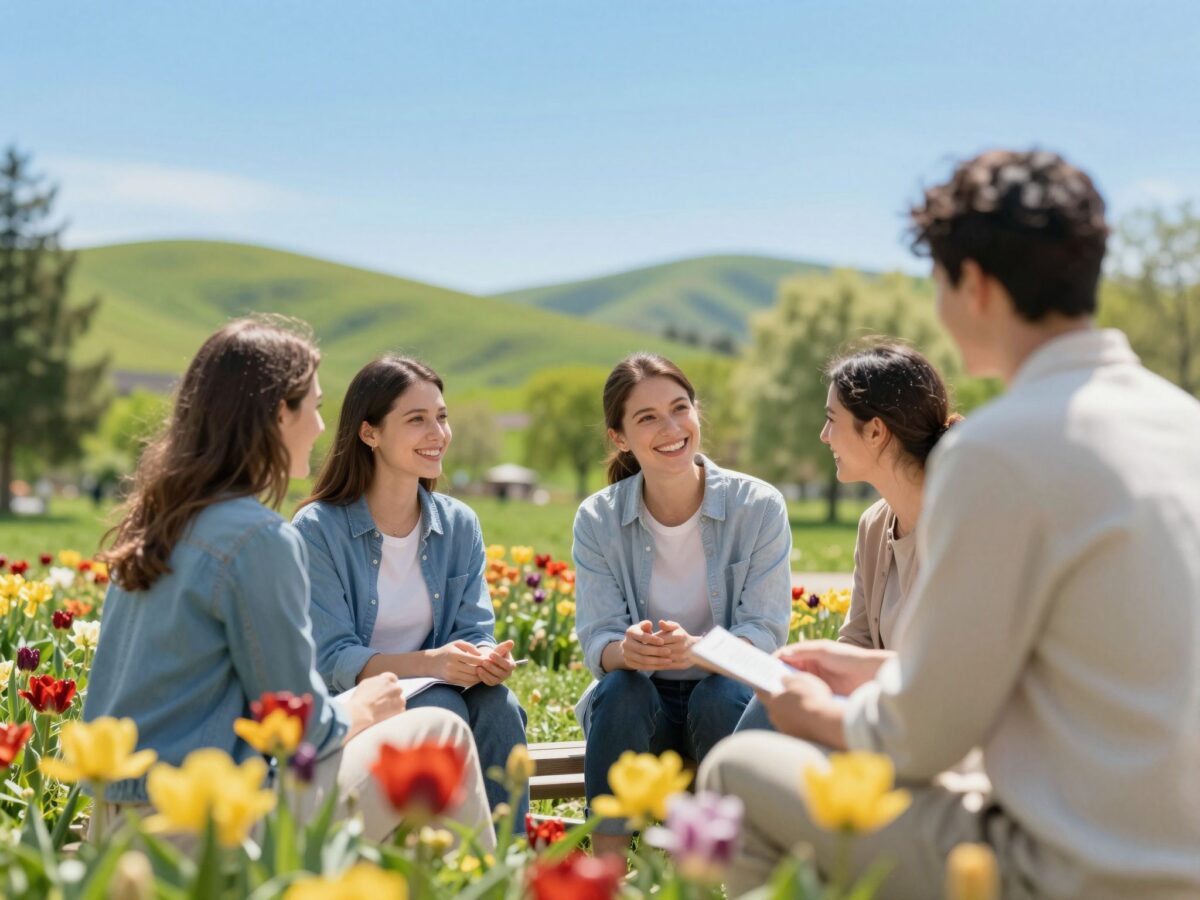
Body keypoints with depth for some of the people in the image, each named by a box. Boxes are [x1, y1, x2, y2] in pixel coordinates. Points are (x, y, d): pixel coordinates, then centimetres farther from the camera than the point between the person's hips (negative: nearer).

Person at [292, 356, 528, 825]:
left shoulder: (459, 525, 5)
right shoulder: (318, 529, -11)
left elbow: (475, 631, 1)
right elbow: (332, 658, -16)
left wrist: (487, 659, -25)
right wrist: (430, 663, -32)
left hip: (435, 692, 4)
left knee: (497, 705, -26)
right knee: (442, 710, -31)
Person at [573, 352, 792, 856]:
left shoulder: (760, 507, -9)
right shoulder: (598, 521, -4)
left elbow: (766, 634, -13)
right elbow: (596, 639, -9)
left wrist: (696, 648, -35)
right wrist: (625, 649, -35)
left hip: (731, 701, -1)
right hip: (637, 710, 1)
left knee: (720, 695, -33)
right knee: (620, 687, -30)